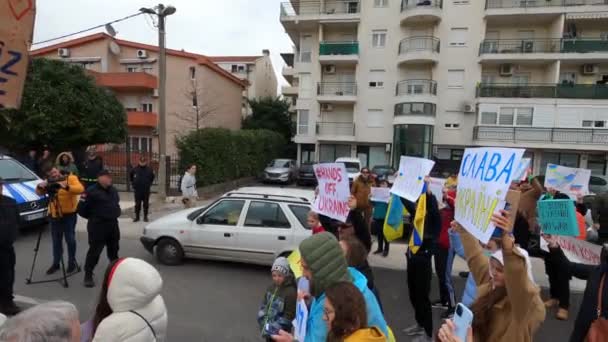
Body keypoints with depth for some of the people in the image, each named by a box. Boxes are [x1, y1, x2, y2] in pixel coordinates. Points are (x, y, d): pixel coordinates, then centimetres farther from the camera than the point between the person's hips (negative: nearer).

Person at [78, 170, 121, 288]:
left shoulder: (113, 190, 12)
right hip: (98, 225, -7)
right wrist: (92, 217, 2)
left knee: (113, 249, 19)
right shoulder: (91, 191, -11)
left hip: (113, 224, 7)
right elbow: (81, 208, -9)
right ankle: (88, 275, 7)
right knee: (95, 250, -5)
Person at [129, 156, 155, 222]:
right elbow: (130, 175, 17)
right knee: (137, 204, 4)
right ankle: (137, 217, 14)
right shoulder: (135, 169, -1)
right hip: (137, 190, 0)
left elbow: (152, 177, 17)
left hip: (146, 190, 0)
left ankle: (145, 217, 15)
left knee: (146, 204, 6)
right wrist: (133, 183, 12)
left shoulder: (149, 169, 0)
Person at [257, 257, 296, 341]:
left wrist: (273, 328, -20)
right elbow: (264, 304, 9)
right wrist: (263, 322, -3)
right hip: (268, 329, 7)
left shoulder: (291, 292, -24)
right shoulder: (271, 287, -2)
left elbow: (289, 317, -22)